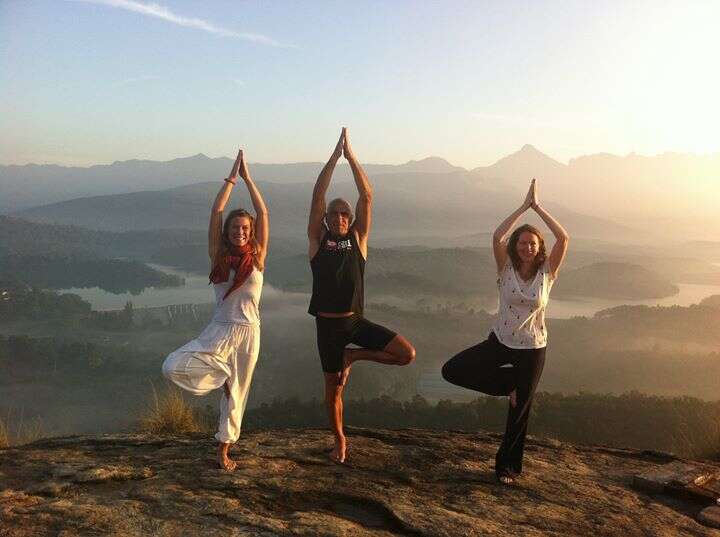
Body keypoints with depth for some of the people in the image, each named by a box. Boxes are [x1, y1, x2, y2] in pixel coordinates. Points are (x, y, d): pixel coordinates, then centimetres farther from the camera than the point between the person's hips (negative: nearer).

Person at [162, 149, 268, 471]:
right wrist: (231, 178, -3)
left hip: (248, 333, 0)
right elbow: (216, 213, -5)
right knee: (173, 367, -19)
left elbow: (263, 213, -5)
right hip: (219, 331, 1)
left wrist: (247, 178, -3)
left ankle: (224, 449, 27)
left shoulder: (257, 257, 0)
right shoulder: (219, 256, 1)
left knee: (236, 392, 8)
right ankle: (223, 373, 6)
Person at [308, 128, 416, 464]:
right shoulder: (317, 238, 0)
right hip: (327, 323, -1)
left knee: (407, 354, -13)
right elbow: (318, 196, -10)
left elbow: (367, 196, -7)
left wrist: (351, 156, -11)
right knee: (333, 387, 11)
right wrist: (334, 157, -13)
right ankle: (340, 441, 34)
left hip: (356, 320, 1)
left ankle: (352, 357, 9)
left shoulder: (358, 237, 2)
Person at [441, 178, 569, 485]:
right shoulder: (506, 269, -7)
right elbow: (497, 237, -22)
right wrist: (524, 206, -18)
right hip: (500, 342, 1)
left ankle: (508, 466, 31)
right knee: (452, 371, -13)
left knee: (518, 412, 8)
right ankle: (509, 383, 6)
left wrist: (538, 207, -16)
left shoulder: (547, 272, -7)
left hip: (532, 350, -1)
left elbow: (564, 238, -19)